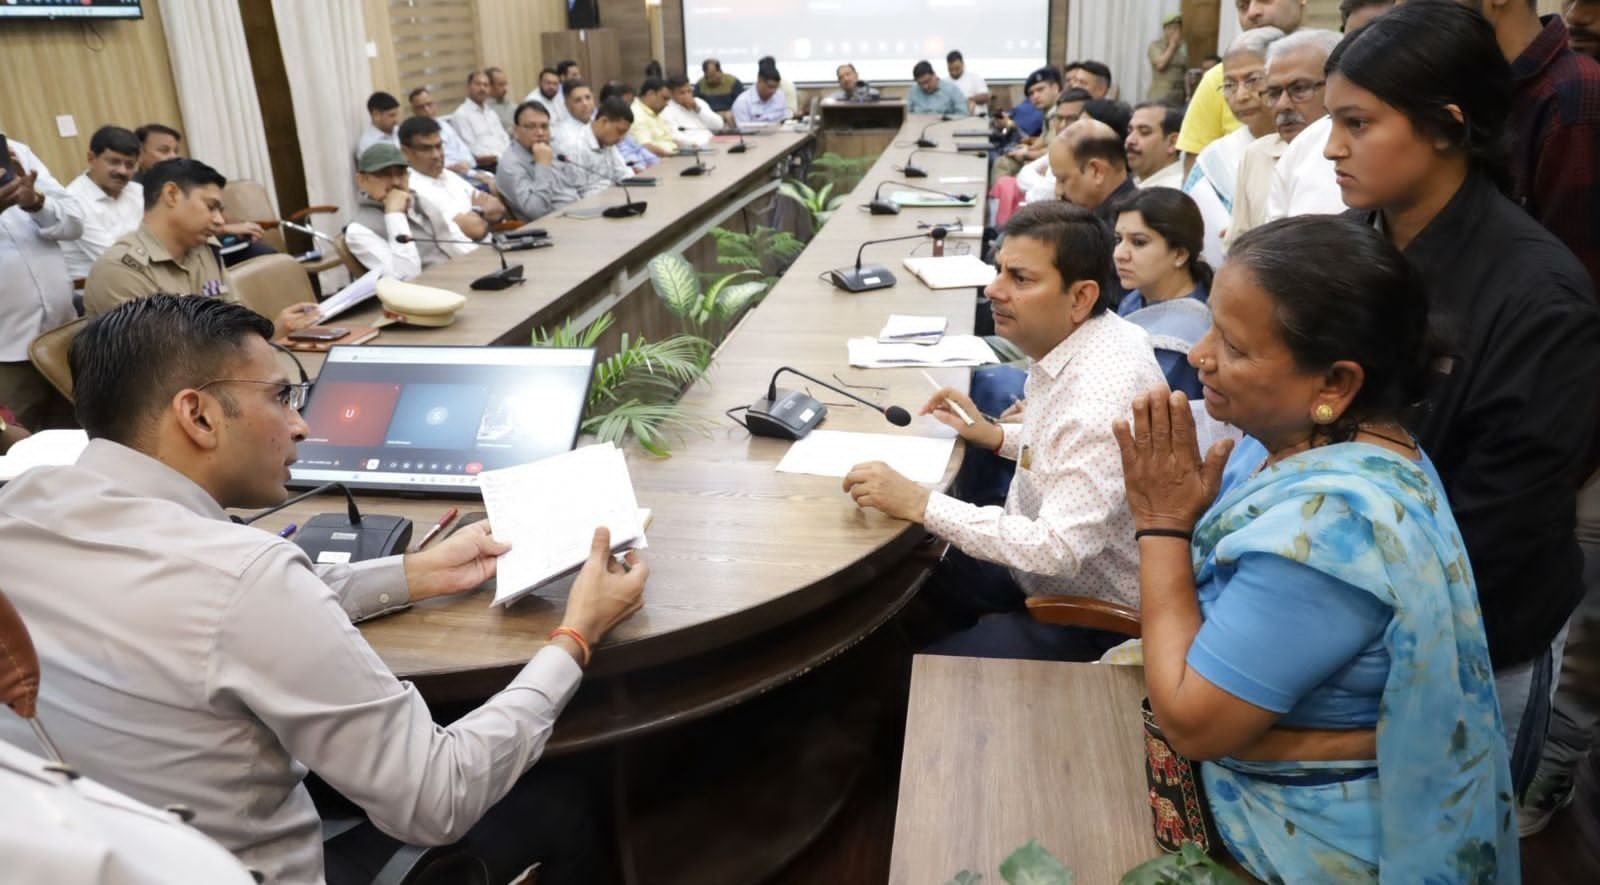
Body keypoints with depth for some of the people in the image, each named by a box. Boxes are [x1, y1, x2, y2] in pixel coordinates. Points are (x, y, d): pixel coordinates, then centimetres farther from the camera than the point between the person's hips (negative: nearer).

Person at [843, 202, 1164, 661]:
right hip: (1041, 563, 9)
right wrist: (995, 435, 1)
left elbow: (1061, 548, -33)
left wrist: (919, 503, -31)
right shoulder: (1084, 340, -2)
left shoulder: (1101, 393, -31)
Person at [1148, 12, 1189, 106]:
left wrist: (1188, 94, 5)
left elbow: (1185, 73, 13)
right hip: (1160, 96, -4)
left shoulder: (1183, 48, 13)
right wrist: (1172, 45, -7)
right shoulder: (1155, 45, 1)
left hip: (1179, 97, 4)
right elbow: (1160, 64, -15)